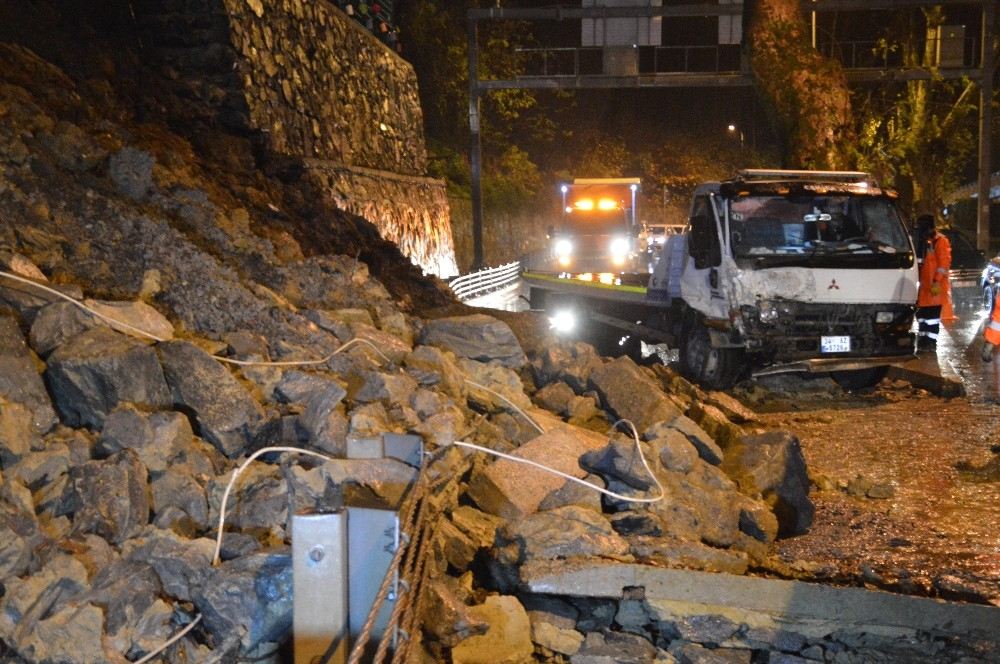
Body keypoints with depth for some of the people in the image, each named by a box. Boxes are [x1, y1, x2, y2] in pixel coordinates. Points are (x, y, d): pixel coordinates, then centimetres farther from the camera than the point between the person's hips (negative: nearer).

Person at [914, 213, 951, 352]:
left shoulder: (940, 241, -9)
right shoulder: (924, 241, 18)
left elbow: (944, 263, -15)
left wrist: (937, 281, -22)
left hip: (934, 286, -9)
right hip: (923, 285, 9)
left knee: (932, 314, -7)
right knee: (922, 313, 12)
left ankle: (931, 341, -4)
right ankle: (923, 339, 20)